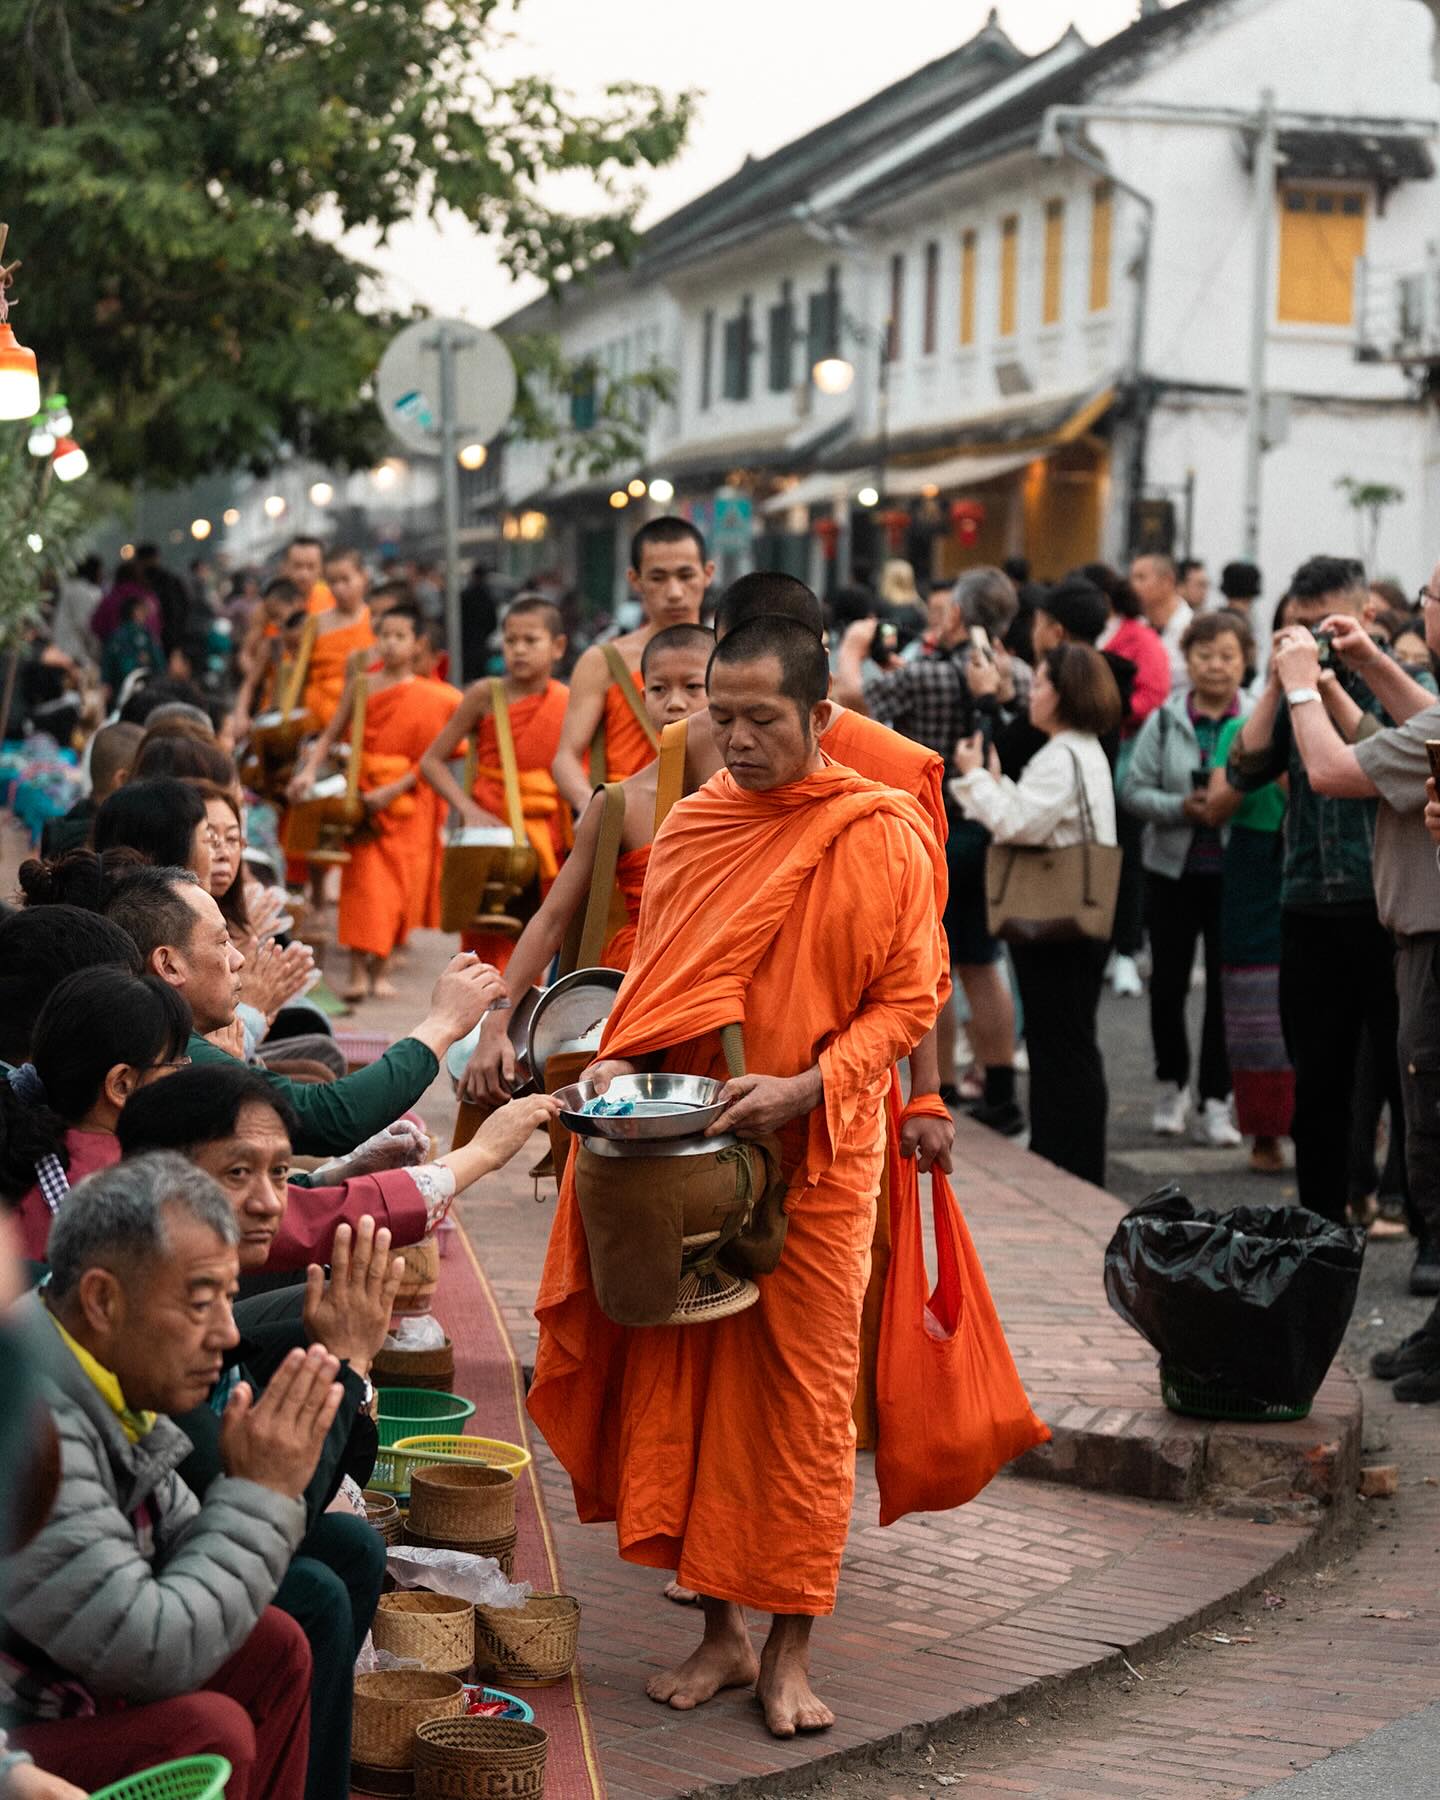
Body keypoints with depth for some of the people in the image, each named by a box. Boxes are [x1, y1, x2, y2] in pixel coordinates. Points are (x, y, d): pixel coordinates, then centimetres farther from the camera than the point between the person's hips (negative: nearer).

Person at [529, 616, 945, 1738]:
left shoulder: (878, 837, -6)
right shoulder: (692, 826, 9)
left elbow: (909, 1001, -7)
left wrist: (806, 1086, -20)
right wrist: (622, 1061, 0)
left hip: (815, 1156, -5)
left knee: (804, 1390, 0)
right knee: (687, 1380, 6)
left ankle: (790, 1651, 9)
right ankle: (721, 1631, 18)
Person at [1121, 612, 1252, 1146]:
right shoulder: (1164, 721, 1)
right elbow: (1134, 789, -2)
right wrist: (1182, 807, -17)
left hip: (1235, 874, -2)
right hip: (1173, 868, 2)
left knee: (1226, 986, 1)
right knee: (1169, 981, 10)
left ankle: (1214, 1102, 8)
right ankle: (1172, 1086, 30)